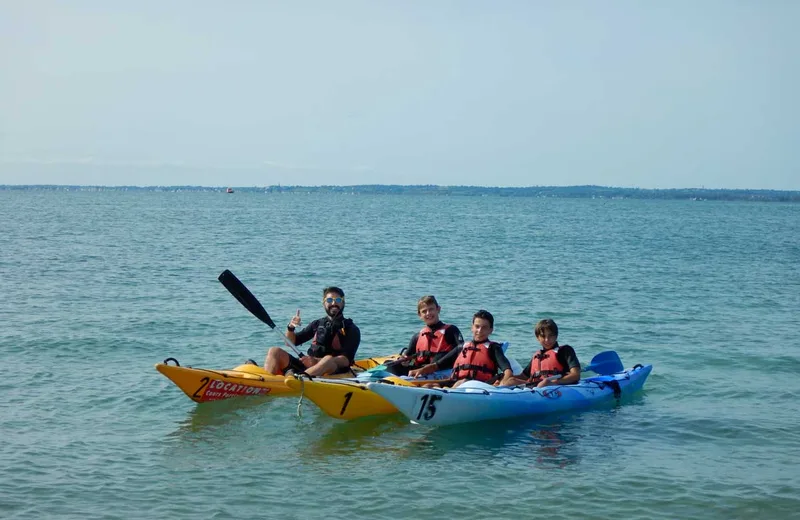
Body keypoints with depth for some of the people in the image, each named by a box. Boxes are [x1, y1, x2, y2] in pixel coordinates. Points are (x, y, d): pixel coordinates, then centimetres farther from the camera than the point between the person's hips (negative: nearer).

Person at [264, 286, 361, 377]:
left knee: (329, 359, -38)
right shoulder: (317, 324, 19)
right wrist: (290, 328, -3)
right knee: (275, 351, -10)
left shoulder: (351, 329, 4)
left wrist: (317, 361, -25)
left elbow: (346, 360, -11)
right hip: (307, 367, 5)